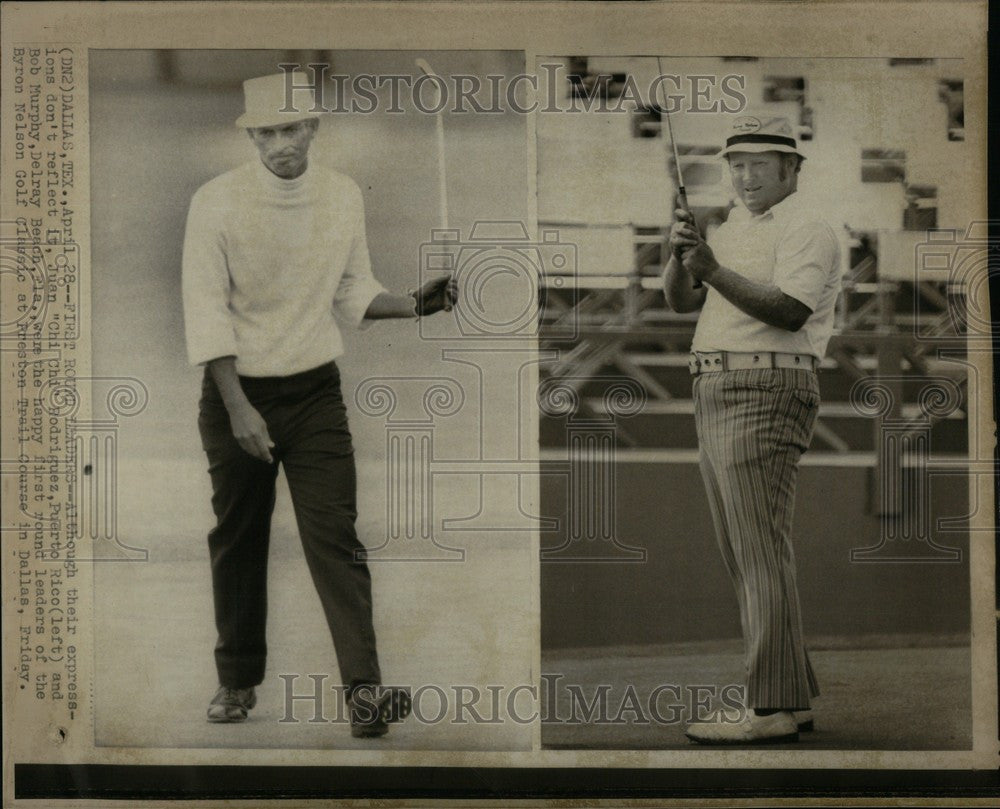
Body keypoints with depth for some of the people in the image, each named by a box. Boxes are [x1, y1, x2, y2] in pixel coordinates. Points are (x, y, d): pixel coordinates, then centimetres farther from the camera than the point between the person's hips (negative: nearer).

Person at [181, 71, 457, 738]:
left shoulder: (344, 196, 1)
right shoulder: (217, 202, -10)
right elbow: (206, 312, -12)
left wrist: (415, 305, -6)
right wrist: (237, 408, -18)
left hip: (316, 390, 1)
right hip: (237, 390, -1)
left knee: (335, 538, -9)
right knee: (239, 540, 11)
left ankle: (365, 693, -16)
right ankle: (238, 682, 27)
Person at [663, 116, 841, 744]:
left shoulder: (807, 230, -5)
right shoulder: (734, 229, 23)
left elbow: (789, 311, -20)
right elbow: (682, 302, 13)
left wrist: (715, 271, -26)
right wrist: (680, 255, -7)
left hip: (765, 394, -10)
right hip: (718, 399, 10)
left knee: (761, 552, -13)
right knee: (746, 555, 10)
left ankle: (773, 709, -14)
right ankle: (793, 695, 15)